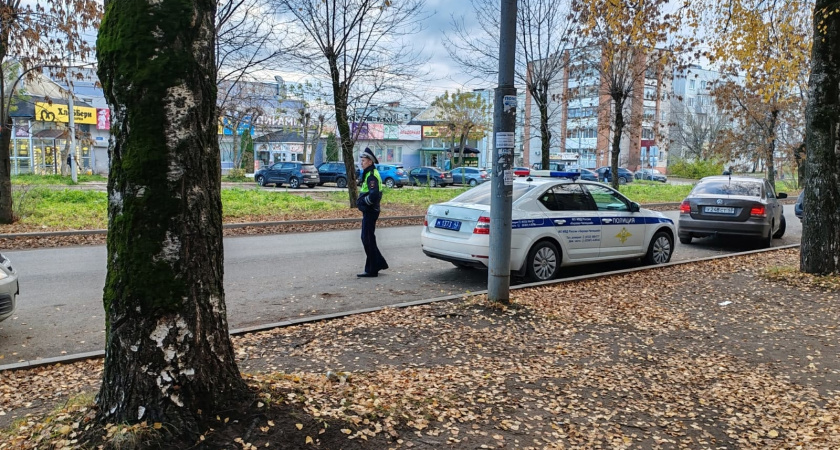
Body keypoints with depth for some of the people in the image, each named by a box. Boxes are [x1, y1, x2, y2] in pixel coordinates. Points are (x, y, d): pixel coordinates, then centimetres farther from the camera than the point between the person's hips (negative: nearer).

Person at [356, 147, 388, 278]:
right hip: (369, 211, 11)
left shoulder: (371, 176, -17)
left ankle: (371, 270, 2)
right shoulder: (370, 174, 16)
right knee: (367, 239, 16)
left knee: (368, 240, -5)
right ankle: (379, 263, 24)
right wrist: (361, 200, 12)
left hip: (370, 212, -11)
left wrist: (362, 201, -15)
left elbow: (374, 195, -29)